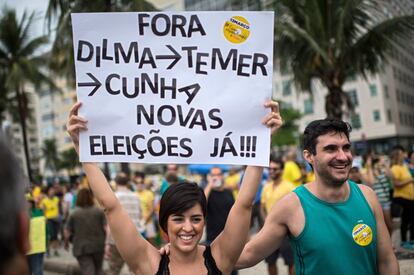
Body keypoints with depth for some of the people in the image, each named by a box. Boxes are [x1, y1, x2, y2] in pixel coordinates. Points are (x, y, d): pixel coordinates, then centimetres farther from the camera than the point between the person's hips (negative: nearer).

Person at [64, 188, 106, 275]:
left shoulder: (74, 214, -5)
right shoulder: (99, 211, -3)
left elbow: (67, 232, -4)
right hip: (98, 246, 2)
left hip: (81, 248, -2)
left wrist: (66, 243, 15)